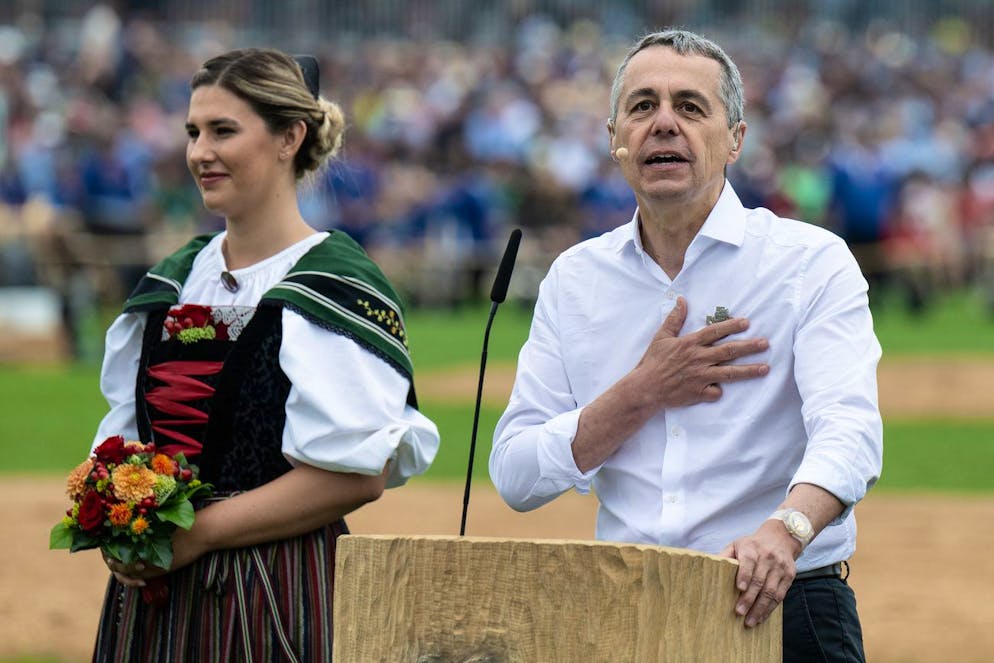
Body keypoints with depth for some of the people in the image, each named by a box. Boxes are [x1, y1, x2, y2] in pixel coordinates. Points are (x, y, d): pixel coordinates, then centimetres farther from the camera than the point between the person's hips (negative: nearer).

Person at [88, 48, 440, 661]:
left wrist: (196, 532, -16)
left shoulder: (334, 285, -7)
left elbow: (359, 474, -15)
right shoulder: (171, 284, 14)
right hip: (150, 599, 6)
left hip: (278, 600, -6)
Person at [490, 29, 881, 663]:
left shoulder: (812, 261, 1)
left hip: (778, 610, -2)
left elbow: (847, 430, -15)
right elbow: (515, 476, 9)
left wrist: (783, 531, -35)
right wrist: (644, 394, -4)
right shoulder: (575, 279, 12)